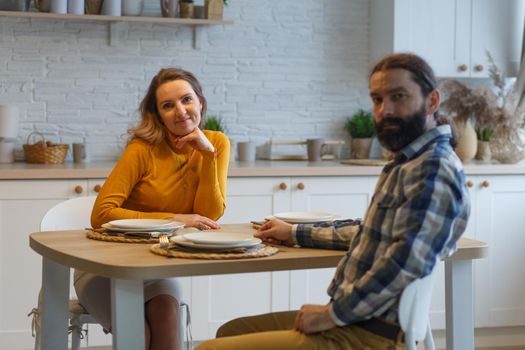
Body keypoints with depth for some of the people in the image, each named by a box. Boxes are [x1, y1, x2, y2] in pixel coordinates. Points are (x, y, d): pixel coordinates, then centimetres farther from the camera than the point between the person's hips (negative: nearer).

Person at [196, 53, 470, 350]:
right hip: (351, 321, 10)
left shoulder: (434, 169, -17)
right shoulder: (410, 163, 15)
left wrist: (333, 314, -19)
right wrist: (296, 234, 28)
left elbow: (407, 262, -27)